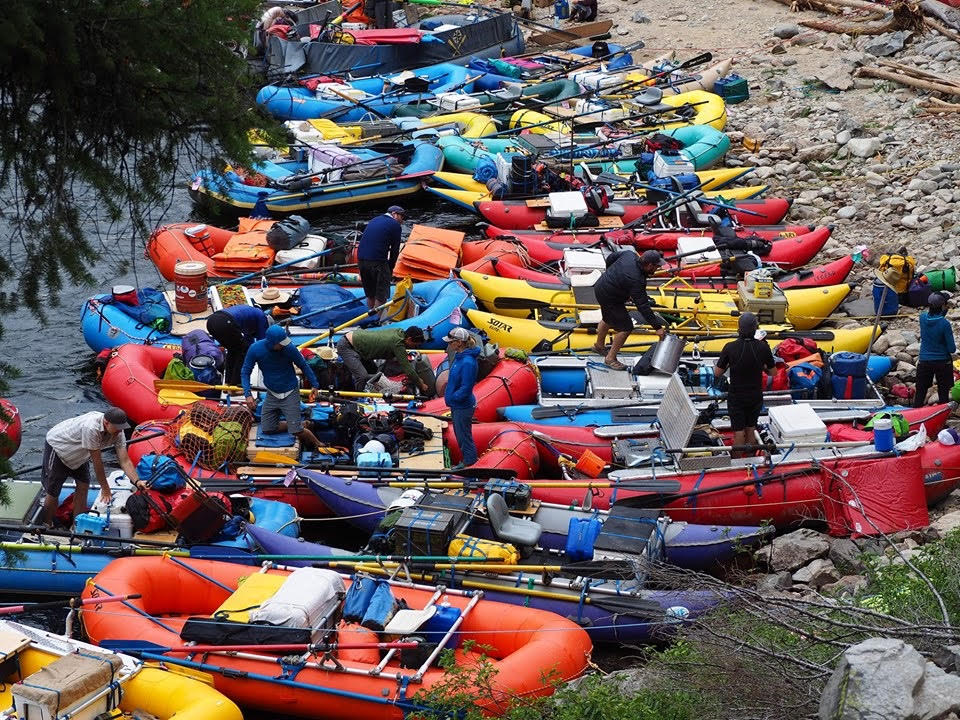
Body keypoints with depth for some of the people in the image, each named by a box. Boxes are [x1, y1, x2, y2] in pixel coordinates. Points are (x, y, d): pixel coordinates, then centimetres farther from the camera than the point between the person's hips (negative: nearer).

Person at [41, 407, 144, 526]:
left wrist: (137, 482, -34)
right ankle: (47, 527, 14)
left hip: (78, 454, 7)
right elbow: (96, 461, -32)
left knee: (83, 486, 2)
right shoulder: (91, 428, -42)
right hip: (56, 446, -7)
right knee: (53, 492, -3)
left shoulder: (118, 432, -19)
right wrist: (105, 488, -23)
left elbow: (125, 461, -18)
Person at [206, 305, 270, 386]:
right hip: (225, 322, -8)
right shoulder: (261, 317, 16)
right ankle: (234, 385, 8)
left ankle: (228, 383, 27)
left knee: (233, 350, 27)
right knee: (244, 350, 12)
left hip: (211, 321, 8)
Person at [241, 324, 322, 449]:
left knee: (296, 431, -11)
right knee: (267, 429, 6)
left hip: (290, 393, -4)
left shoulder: (289, 349, -22)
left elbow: (303, 366, -4)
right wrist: (248, 394, -19)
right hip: (272, 394, 4)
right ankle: (302, 424, 23)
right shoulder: (255, 349, -18)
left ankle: (319, 446, 15)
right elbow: (245, 372, -8)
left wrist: (314, 385, -1)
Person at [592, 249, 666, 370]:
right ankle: (610, 358, 11)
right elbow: (643, 306, -29)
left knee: (608, 319, 31)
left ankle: (599, 345, 53)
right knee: (625, 327, -1)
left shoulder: (630, 254, -11)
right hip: (610, 298, -9)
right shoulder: (637, 280, -32)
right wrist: (657, 327, -24)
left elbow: (610, 259, 7)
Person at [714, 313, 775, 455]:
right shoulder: (763, 347, -15)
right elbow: (772, 371, -1)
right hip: (756, 396, 2)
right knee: (751, 428, 21)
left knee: (739, 431, 9)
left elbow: (718, 372, -9)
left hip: (736, 397, -2)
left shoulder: (730, 347, -19)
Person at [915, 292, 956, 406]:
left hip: (924, 362, 3)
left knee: (920, 393, 13)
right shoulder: (945, 324, -19)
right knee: (943, 393, 10)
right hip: (943, 362, -3)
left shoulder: (923, 317, -9)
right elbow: (952, 349, -13)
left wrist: (944, 311, 5)